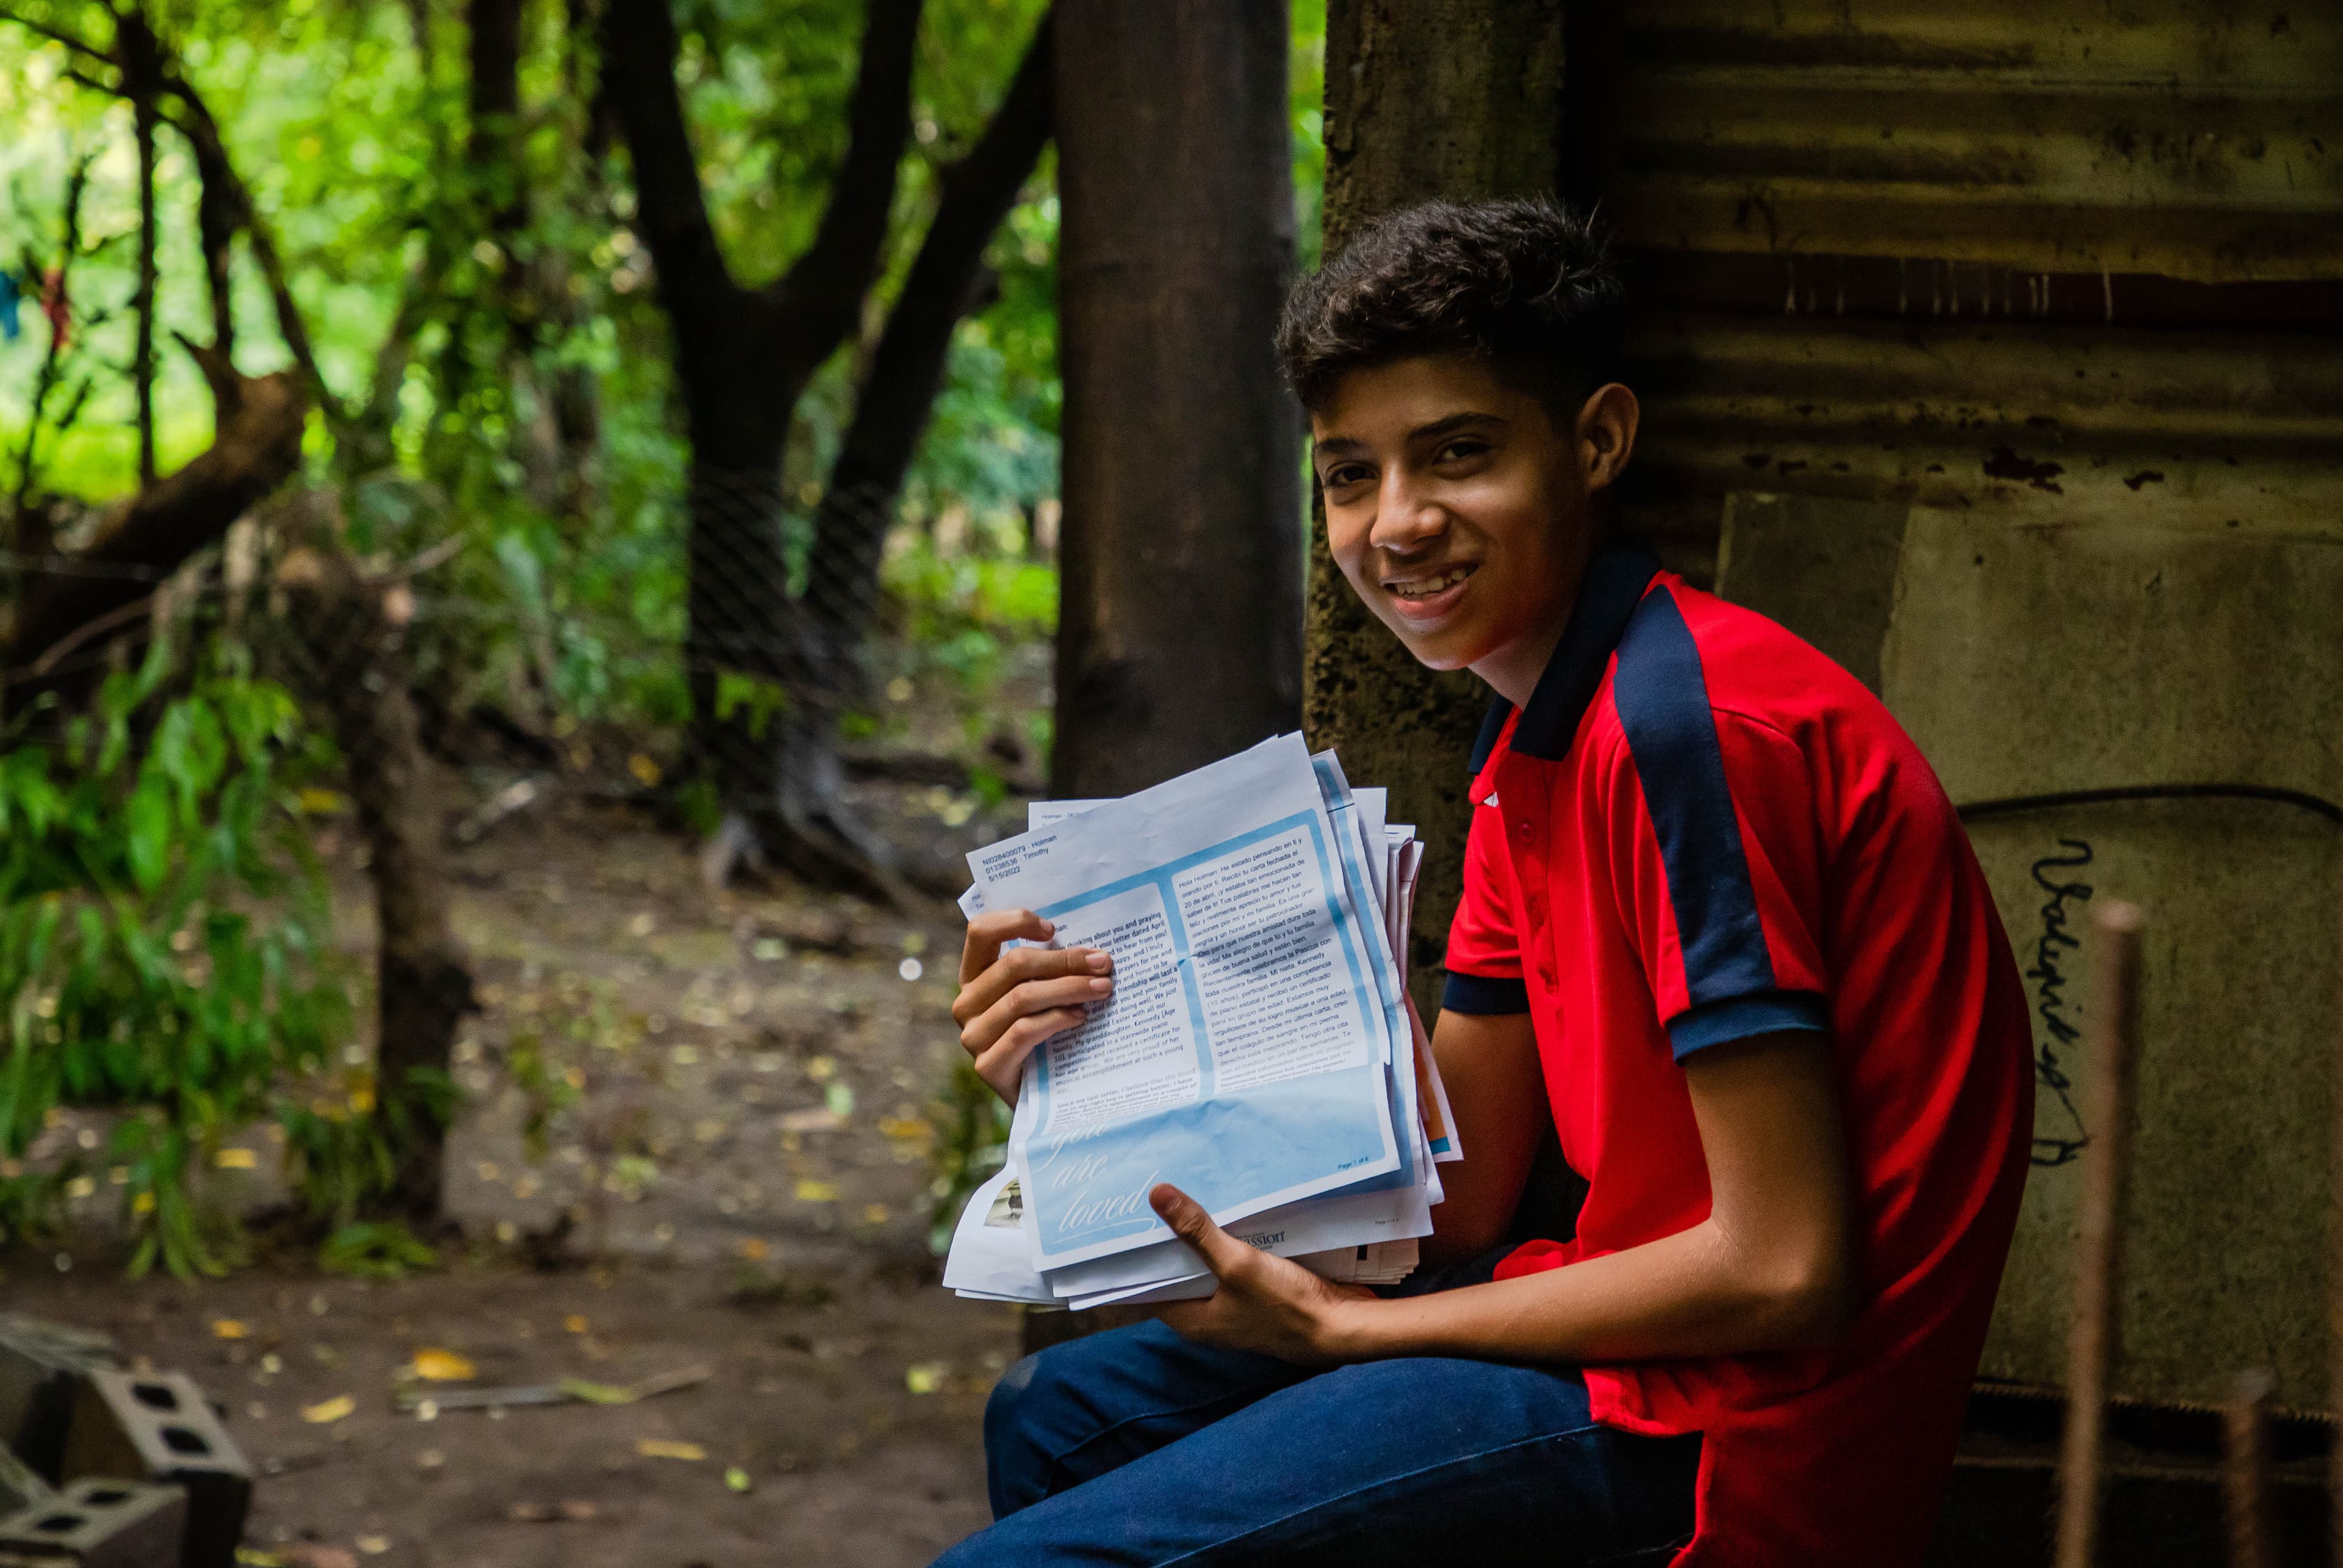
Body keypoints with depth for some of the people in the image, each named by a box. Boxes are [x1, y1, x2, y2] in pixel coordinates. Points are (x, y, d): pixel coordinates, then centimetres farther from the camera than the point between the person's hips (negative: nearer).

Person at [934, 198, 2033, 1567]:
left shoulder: (1692, 721, -20)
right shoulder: (1535, 749, 11)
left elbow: (1781, 1271, -22)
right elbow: (1456, 1197, 11)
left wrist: (1338, 1324, -13)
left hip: (1736, 1444, -10)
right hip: (1648, 1347, 10)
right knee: (1057, 1417, 23)